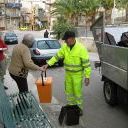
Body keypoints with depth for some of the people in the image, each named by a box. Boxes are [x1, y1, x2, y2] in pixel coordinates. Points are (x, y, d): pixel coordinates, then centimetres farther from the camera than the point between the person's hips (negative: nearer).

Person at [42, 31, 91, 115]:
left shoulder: (81, 48, -18)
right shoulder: (65, 47, -2)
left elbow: (86, 63, -16)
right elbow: (57, 56, 3)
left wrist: (87, 76, -17)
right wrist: (48, 64, -7)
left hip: (78, 74, -5)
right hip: (68, 74, 6)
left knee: (77, 92, 2)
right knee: (69, 92, 15)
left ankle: (79, 109, 20)